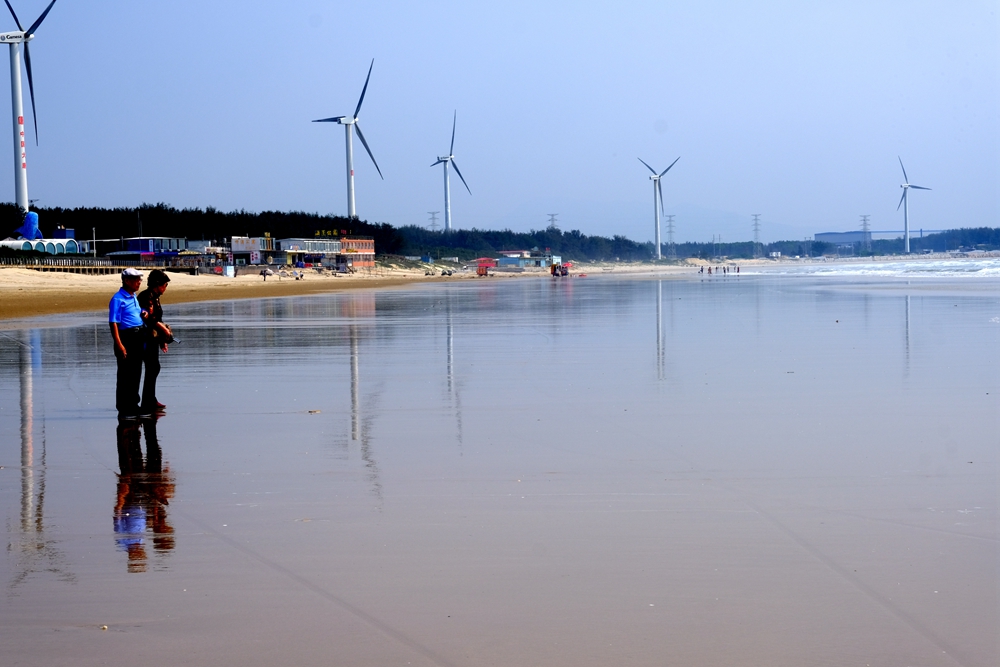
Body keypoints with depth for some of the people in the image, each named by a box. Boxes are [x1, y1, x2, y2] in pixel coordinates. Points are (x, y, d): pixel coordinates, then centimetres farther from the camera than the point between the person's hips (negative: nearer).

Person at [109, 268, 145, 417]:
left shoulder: (134, 297, 15)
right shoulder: (118, 299, -12)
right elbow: (113, 323, -18)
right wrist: (119, 345, -24)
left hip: (138, 337, 9)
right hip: (126, 337, -9)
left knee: (136, 373, 14)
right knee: (125, 374, -3)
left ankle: (133, 404, 25)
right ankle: (123, 408, 2)